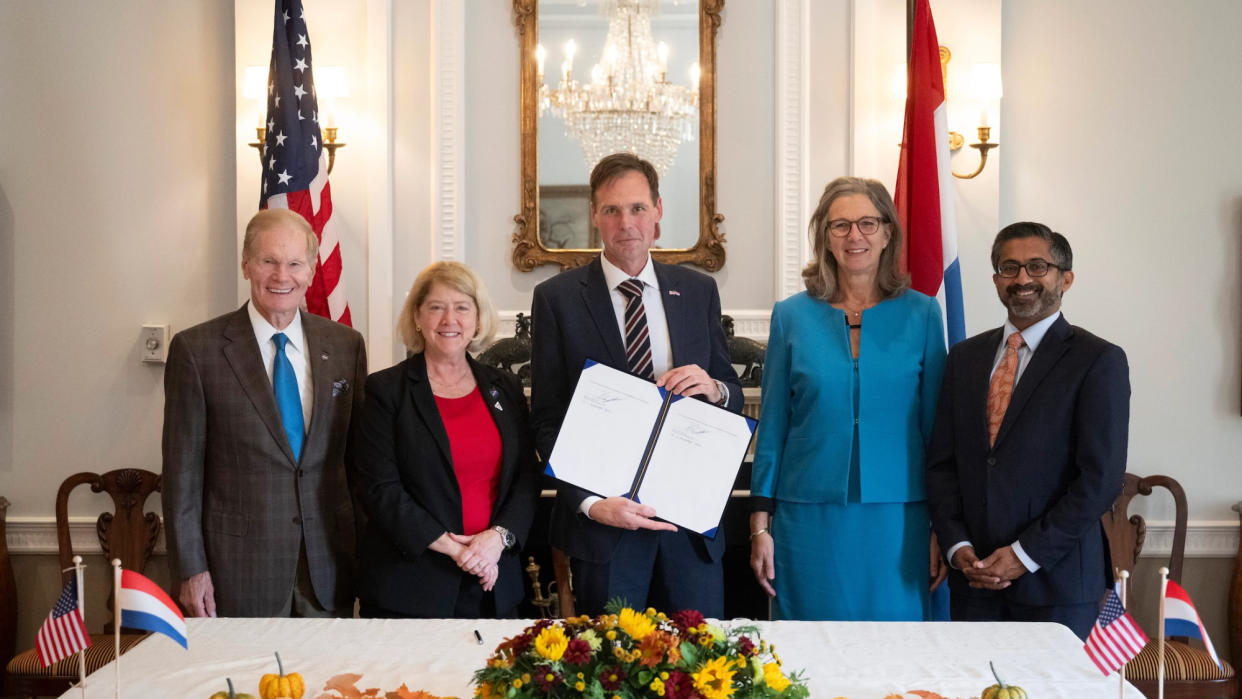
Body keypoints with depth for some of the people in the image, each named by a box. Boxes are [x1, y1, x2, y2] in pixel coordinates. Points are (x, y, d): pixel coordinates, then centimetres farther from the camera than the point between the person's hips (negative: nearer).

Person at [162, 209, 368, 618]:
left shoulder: (346, 345, 4)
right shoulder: (197, 350, -5)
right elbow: (182, 469, -3)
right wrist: (189, 569, -5)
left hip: (329, 566, 3)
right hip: (239, 568, -3)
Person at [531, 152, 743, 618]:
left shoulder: (698, 291, 8)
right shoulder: (557, 298, -1)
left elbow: (734, 399, 12)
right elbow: (547, 419, -3)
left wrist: (713, 388, -12)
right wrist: (590, 504, -15)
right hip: (604, 520, -2)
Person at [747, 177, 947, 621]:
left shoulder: (921, 314, 3)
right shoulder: (792, 316, 3)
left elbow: (936, 426, 4)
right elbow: (772, 428, 5)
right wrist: (761, 525, 1)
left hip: (896, 521, 0)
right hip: (810, 517, 0)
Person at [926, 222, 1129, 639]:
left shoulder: (1098, 361, -5)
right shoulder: (965, 357, 10)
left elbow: (1101, 478, -10)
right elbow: (942, 461, 9)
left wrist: (1026, 555, -12)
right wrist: (957, 546, -4)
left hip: (1056, 581, -3)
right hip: (973, 575, 4)